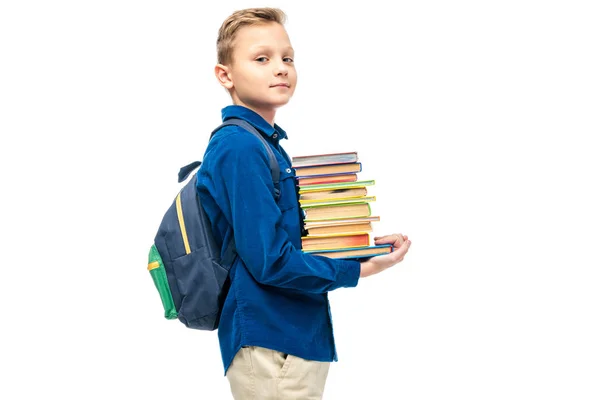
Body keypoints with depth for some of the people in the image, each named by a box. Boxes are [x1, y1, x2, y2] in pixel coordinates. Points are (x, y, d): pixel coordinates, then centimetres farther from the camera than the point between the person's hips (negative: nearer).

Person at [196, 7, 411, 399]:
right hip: (272, 345, -9)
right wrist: (359, 269, -15)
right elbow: (271, 262, -21)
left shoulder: (268, 143, 11)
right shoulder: (240, 149, -18)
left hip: (300, 335, 9)